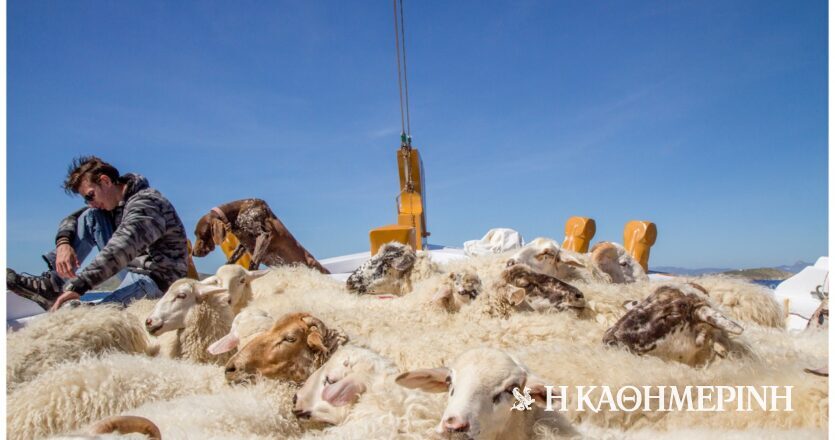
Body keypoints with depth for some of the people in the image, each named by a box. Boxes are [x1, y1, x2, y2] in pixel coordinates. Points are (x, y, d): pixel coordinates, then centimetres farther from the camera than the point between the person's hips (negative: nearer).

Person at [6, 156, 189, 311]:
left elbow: (120, 250, -34)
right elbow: (72, 219, 14)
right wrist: (63, 243, -10)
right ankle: (52, 284, -7)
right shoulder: (115, 202, 9)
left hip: (157, 279, -9)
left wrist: (77, 287, -40)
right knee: (90, 218, 0)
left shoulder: (146, 203, -20)